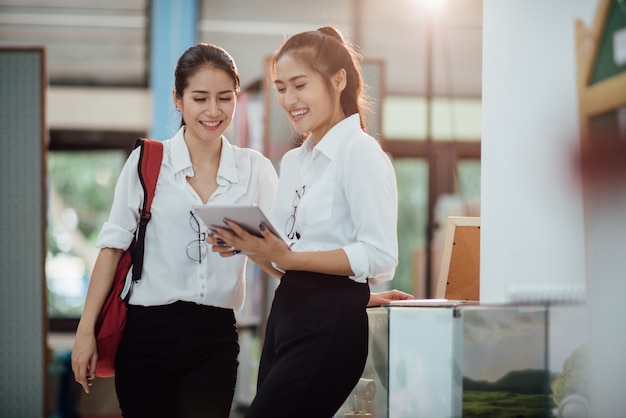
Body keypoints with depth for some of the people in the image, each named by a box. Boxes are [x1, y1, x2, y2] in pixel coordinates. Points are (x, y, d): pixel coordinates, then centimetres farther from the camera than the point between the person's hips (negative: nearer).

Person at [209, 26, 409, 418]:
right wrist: (252, 248, 1)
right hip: (285, 313, 8)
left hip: (328, 325, -8)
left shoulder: (360, 152, -9)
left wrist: (287, 256, -22)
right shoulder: (293, 161, 16)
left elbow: (380, 256, -18)